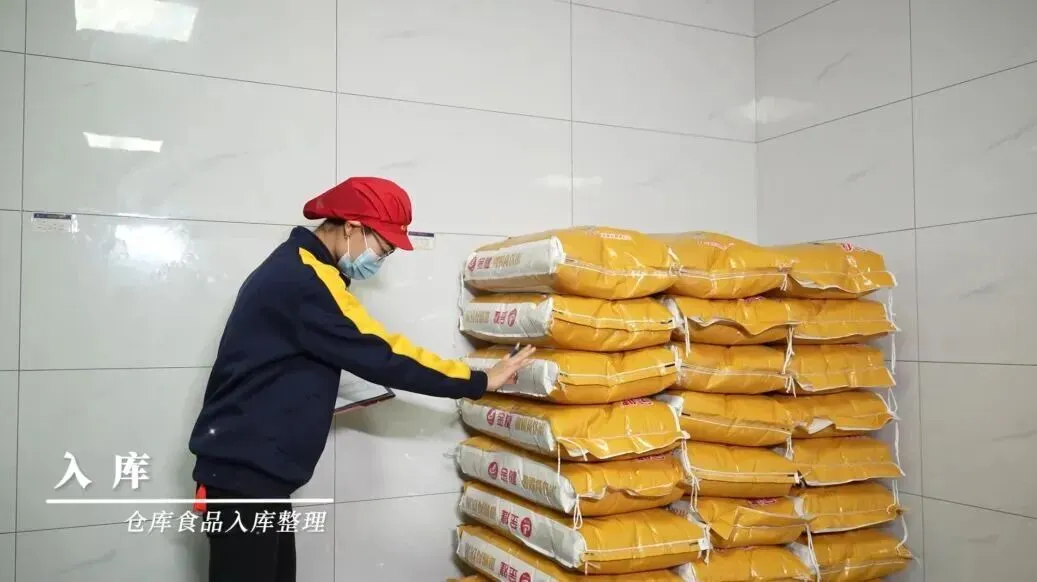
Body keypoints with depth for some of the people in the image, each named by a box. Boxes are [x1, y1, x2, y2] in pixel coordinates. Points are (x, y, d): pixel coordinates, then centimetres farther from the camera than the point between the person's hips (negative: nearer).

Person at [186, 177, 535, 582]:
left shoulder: (295, 268, 13)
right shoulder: (306, 280, -20)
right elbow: (381, 357, -21)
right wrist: (481, 382, -14)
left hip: (251, 468, 10)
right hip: (243, 473, -10)